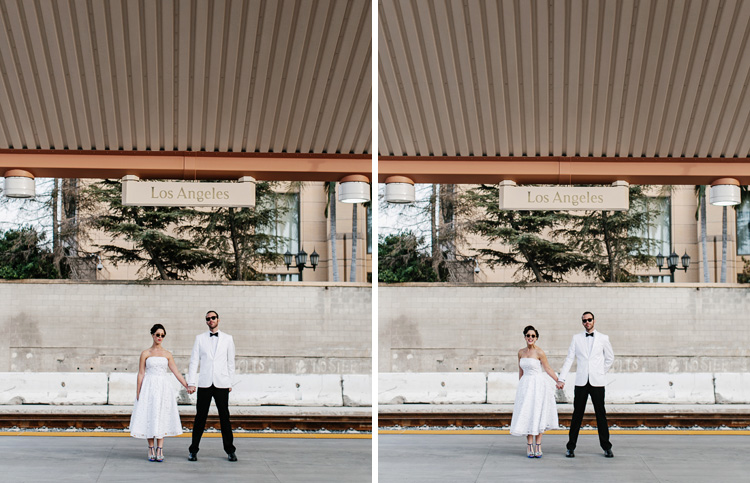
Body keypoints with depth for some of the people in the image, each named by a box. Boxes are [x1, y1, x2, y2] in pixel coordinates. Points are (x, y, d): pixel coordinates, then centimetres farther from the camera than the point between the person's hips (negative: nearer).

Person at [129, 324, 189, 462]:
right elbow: (141, 374, 3)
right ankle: (151, 449, 8)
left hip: (164, 388, 1)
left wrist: (187, 386, 1)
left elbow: (176, 372, 8)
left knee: (162, 417, -2)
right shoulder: (145, 353, 3)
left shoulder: (167, 354, 9)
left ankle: (160, 450, -2)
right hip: (149, 388, -1)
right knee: (149, 417, -2)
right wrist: (138, 393, -2)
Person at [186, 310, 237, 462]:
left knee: (225, 417, 1)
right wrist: (191, 383, -2)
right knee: (200, 417, 0)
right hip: (204, 384, 0)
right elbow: (194, 361, 5)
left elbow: (231, 362, 11)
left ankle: (230, 450, 8)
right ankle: (193, 450, 6)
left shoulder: (227, 339, 9)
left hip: (222, 384, 0)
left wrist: (230, 382, 6)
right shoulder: (200, 338, 8)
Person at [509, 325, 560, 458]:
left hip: (538, 386, -4)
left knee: (538, 415, -2)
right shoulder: (521, 352, 8)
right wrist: (520, 386, 20)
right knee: (527, 416, 0)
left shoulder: (539, 352, -7)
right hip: (525, 386, 4)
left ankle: (538, 446, 2)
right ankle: (529, 446, 4)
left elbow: (548, 369, -2)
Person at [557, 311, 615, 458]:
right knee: (577, 414, 1)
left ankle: (606, 447, 11)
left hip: (597, 382, 0)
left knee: (600, 414, 3)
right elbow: (569, 359, 4)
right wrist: (562, 379, -2)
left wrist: (602, 373, 10)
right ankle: (571, 447, 7)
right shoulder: (576, 338, 7)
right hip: (581, 381, 0)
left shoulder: (603, 338, 6)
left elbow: (610, 358, 17)